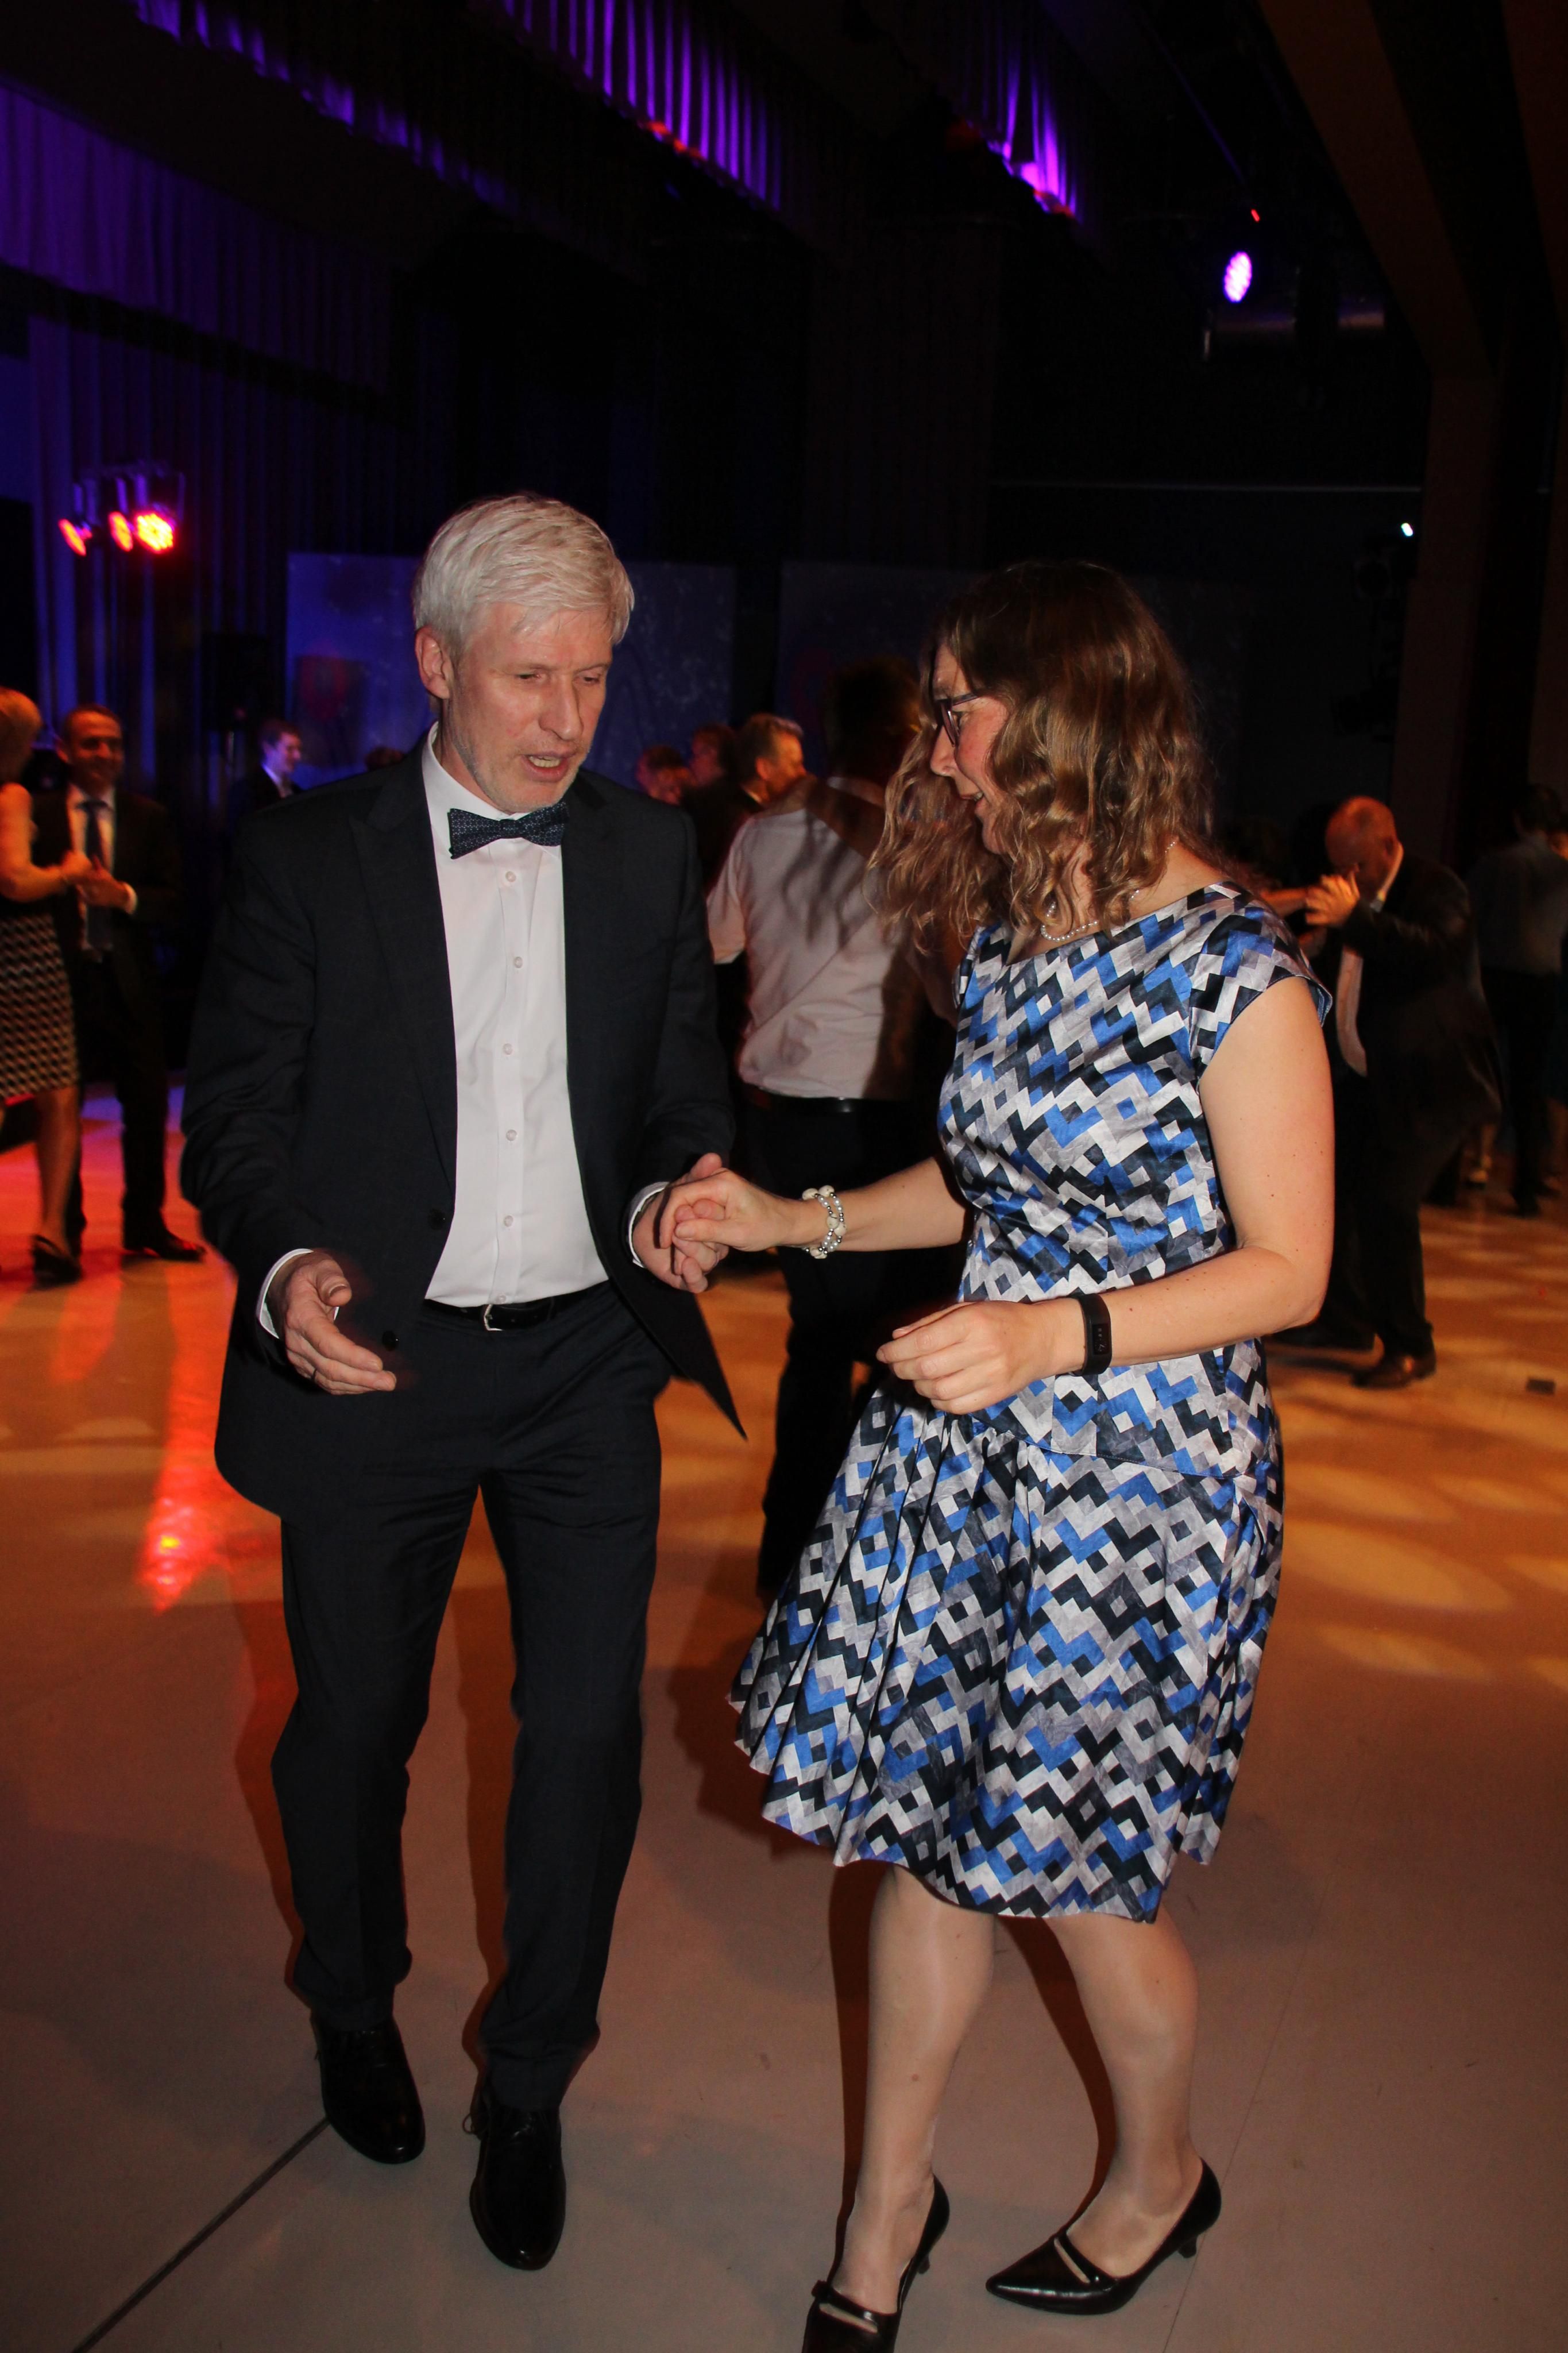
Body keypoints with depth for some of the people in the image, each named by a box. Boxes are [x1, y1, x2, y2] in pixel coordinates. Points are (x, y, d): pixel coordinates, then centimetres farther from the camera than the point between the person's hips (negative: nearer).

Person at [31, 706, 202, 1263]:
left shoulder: (149, 816, 7)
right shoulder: (36, 813, 2)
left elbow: (174, 902, 0)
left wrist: (124, 897, -15)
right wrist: (61, 882, -17)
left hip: (130, 981, 2)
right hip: (61, 980, -2)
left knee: (148, 1105, 6)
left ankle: (145, 1226, 21)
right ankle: (64, 1232, 18)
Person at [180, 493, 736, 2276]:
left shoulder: (649, 855, 3)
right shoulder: (305, 857, -4)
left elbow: (685, 1088, 8)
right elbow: (234, 1111, -3)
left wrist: (674, 1192, -14)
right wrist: (284, 1263, -22)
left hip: (586, 1358, 2)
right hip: (369, 1358, -1)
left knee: (586, 1729, 5)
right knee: (354, 1722, 16)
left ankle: (528, 2090, 30)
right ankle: (355, 2012, 47)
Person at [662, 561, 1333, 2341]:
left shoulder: (1237, 971, -16)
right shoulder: (1004, 937, 5)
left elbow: (1289, 1267, -13)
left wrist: (1064, 1335, -25)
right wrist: (793, 1220, 7)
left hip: (1142, 1472, -6)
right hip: (965, 1446, 6)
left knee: (1072, 1866, 8)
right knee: (921, 1824, 13)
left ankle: (1160, 2174, 40)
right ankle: (891, 2204, 35)